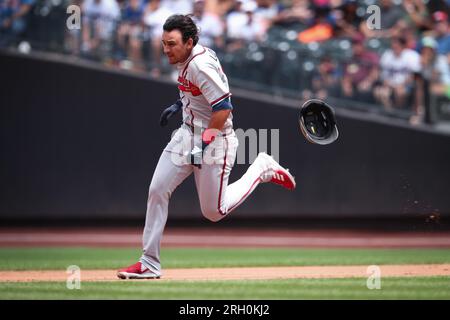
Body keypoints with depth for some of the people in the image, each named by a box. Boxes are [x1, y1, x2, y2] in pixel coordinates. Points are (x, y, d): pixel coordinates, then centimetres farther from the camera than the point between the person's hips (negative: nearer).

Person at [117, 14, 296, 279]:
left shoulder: (200, 66, -25)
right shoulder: (187, 60, 5)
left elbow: (223, 107, -27)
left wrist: (205, 143, -26)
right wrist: (179, 105, 15)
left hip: (215, 139, -9)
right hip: (188, 134, 9)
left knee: (214, 212, 1)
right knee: (157, 191, -2)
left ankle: (262, 168, 20)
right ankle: (150, 264, 3)